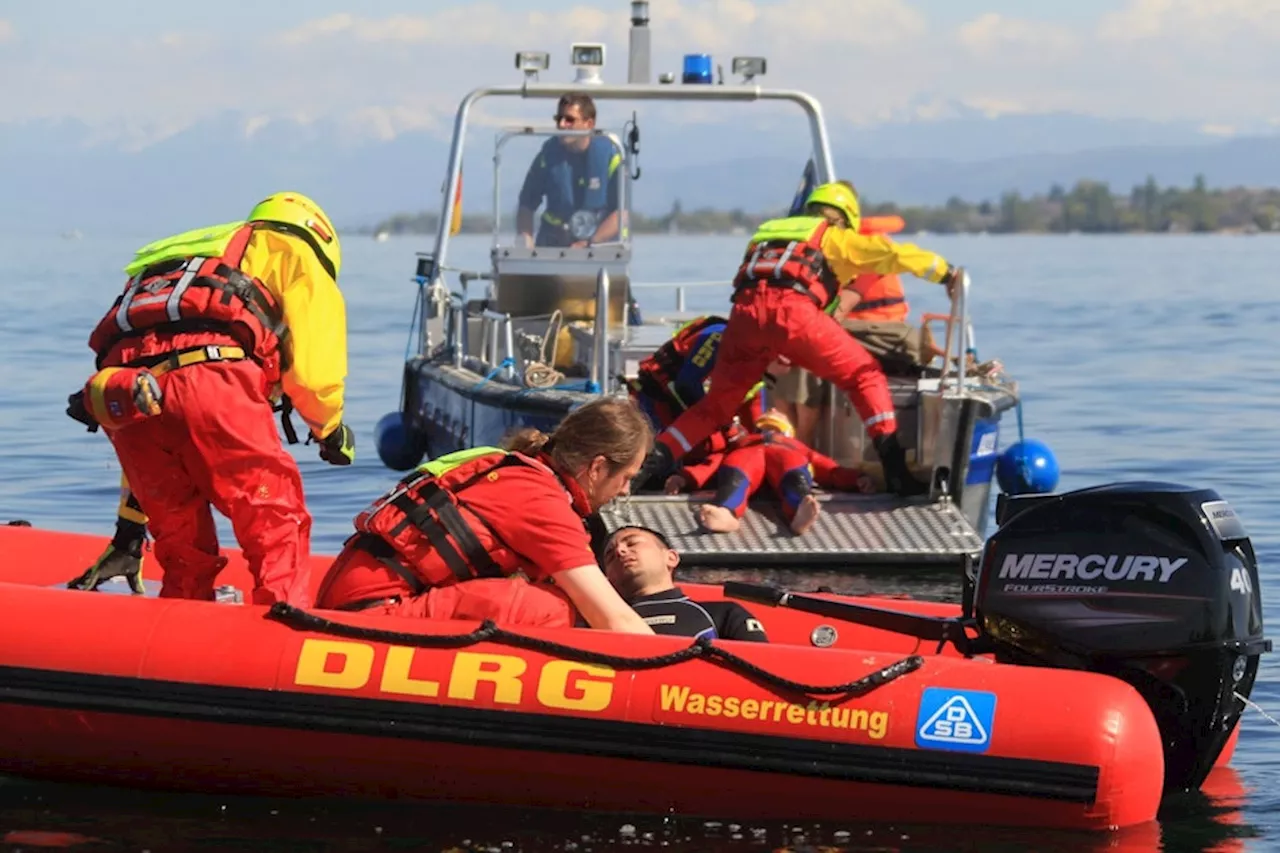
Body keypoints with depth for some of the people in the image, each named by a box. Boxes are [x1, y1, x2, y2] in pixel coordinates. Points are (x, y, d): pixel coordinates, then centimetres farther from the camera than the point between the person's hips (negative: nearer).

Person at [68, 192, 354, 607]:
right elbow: (313, 362, 8)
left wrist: (129, 529, 41)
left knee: (183, 548, 17)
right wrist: (331, 429, 27)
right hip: (210, 375, -6)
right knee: (278, 520, 1)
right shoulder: (293, 250, 26)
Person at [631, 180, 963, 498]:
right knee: (865, 376, 10)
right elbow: (891, 253, 19)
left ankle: (647, 466, 4)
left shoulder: (767, 233, 40)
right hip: (791, 309, -4)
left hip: (745, 311, 4)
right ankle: (895, 471, -3)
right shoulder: (835, 238, 26)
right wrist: (945, 272, 29)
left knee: (716, 404, 19)